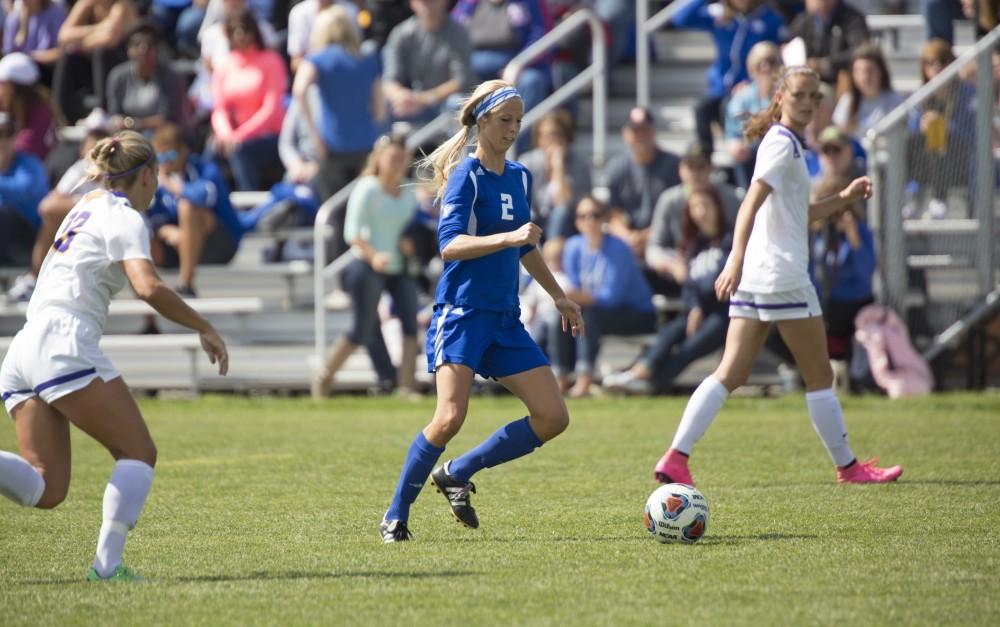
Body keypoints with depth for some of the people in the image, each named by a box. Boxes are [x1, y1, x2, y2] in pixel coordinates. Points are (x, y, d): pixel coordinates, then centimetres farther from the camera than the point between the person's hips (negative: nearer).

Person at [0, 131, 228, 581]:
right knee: (138, 452, 1)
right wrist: (203, 328, -9)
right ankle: (107, 564, -12)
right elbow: (149, 288, -16)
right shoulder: (125, 218, -1)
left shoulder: (87, 206, 24)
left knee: (45, 489, 1)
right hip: (65, 345, -8)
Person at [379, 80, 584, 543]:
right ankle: (396, 515, -3)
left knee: (552, 417, -1)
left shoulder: (519, 177, 14)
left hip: (504, 318, 8)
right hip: (462, 312, -8)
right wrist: (508, 237, -32)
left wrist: (559, 296, 29)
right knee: (450, 418, -20)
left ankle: (457, 474, 12)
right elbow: (449, 243, -21)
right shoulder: (466, 175, -8)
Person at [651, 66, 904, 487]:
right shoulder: (782, 144, -10)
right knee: (820, 376, 3)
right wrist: (737, 259, -35)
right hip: (781, 274, -9)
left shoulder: (787, 143, 20)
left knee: (730, 374, 1)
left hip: (753, 277, 9)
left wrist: (843, 199, 23)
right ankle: (848, 467, 13)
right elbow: (751, 204, -24)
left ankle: (675, 457, -10)